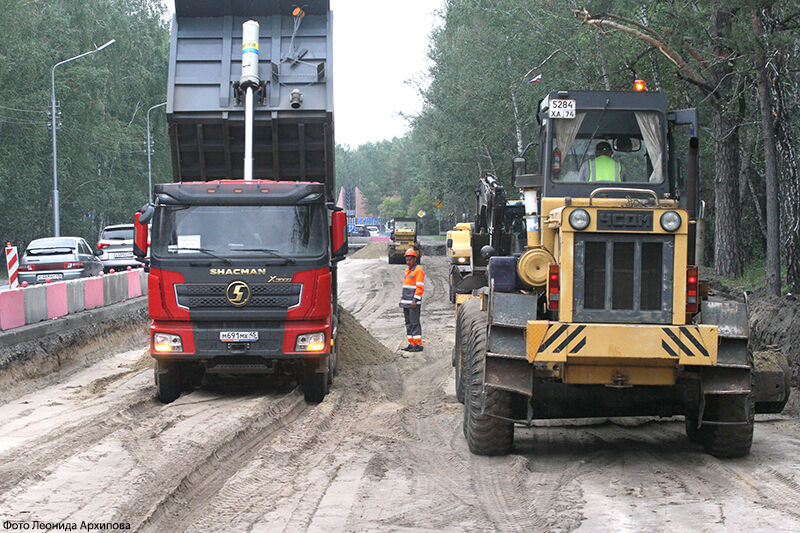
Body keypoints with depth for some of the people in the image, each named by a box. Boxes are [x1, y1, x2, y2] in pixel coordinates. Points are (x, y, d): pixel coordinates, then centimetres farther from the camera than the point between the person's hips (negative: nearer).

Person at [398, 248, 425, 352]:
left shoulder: (418, 271, -10)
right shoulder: (407, 271, 17)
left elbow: (420, 287, -16)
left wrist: (415, 300, -21)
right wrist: (401, 300, 18)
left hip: (414, 303, -9)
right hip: (406, 303, 9)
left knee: (415, 323, -9)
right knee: (408, 323, 9)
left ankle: (418, 345, -8)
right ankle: (411, 344, 12)